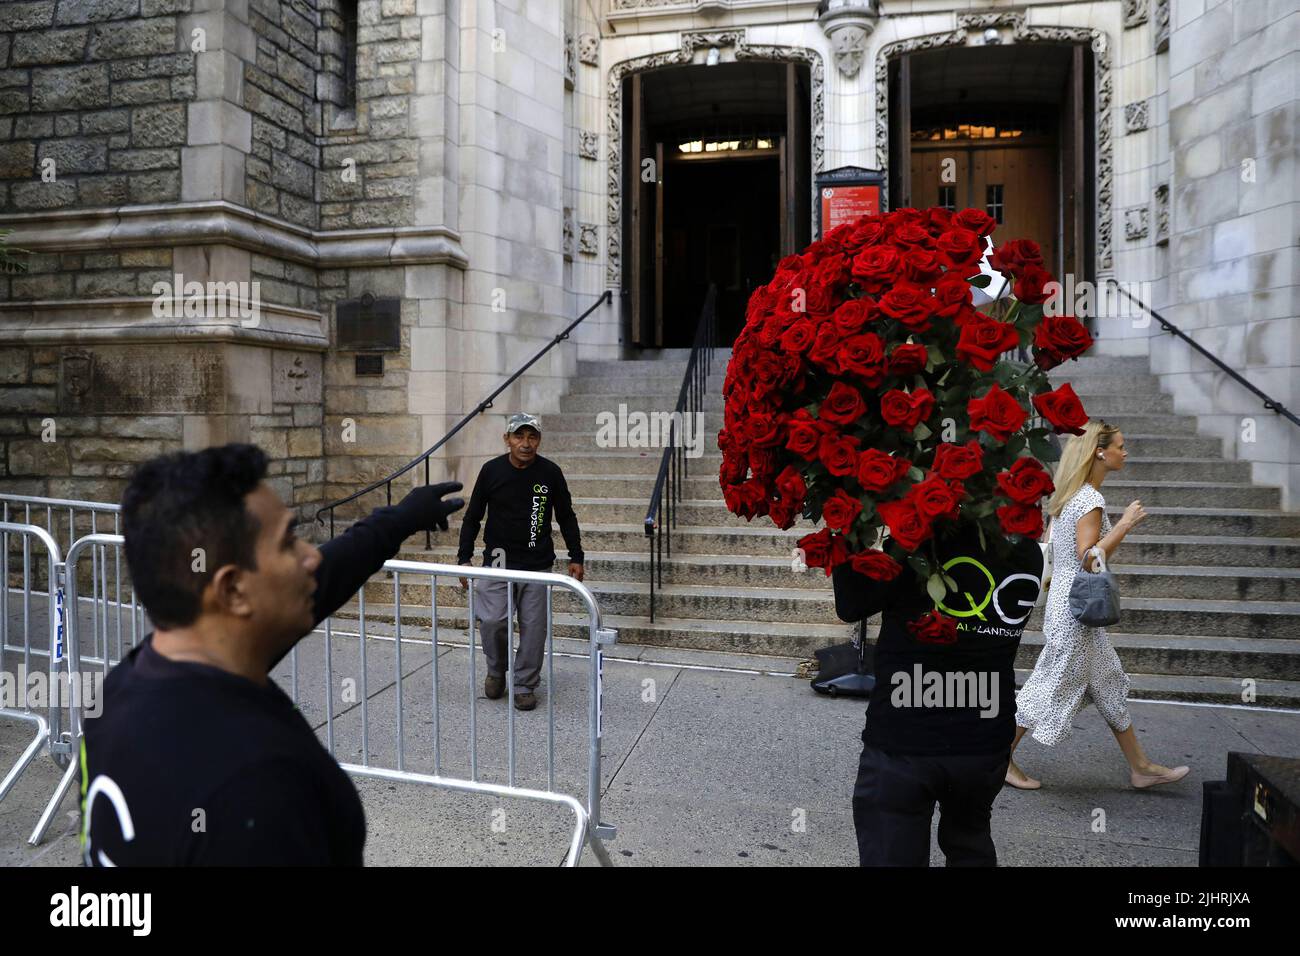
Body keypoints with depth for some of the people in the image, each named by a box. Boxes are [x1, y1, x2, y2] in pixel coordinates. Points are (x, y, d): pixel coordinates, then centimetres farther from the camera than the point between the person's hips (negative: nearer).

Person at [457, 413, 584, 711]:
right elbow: (472, 517, 5)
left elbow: (566, 517, 7)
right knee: (492, 621, -8)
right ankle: (496, 670, 22)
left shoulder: (550, 472, -4)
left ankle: (525, 684, 18)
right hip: (498, 561, 0)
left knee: (534, 626, 1)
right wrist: (464, 558, 0)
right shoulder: (491, 471, -4)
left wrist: (576, 557, 6)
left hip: (538, 563, 0)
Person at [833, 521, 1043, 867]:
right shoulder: (1028, 556, -5)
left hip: (902, 745, -5)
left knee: (892, 853, 9)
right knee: (969, 845, 29)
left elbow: (850, 605, -10)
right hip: (986, 745, 5)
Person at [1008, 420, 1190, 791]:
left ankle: (1141, 767, 27)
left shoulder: (1071, 495, 10)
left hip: (1068, 599, 10)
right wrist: (1125, 524, -19)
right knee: (1053, 683, 1)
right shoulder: (1090, 500, -19)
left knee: (1110, 684, 16)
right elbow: (1089, 559, -23)